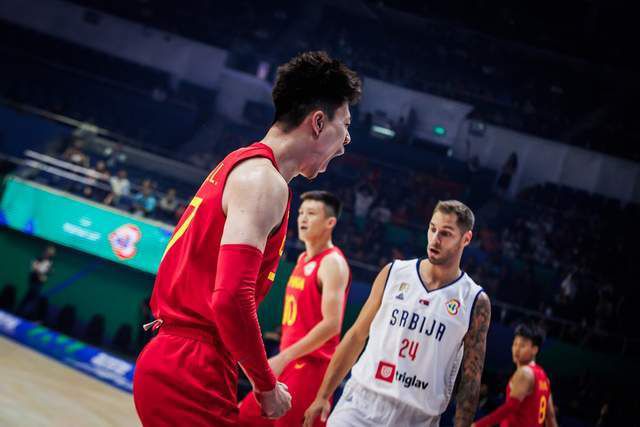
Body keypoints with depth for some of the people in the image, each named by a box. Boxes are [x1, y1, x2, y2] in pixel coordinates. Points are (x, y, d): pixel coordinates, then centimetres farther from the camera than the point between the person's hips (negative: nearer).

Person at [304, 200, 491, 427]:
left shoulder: (476, 302, -2)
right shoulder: (394, 273, 5)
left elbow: (471, 379, 1)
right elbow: (357, 336, 9)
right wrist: (323, 396, 8)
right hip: (362, 402, 2)